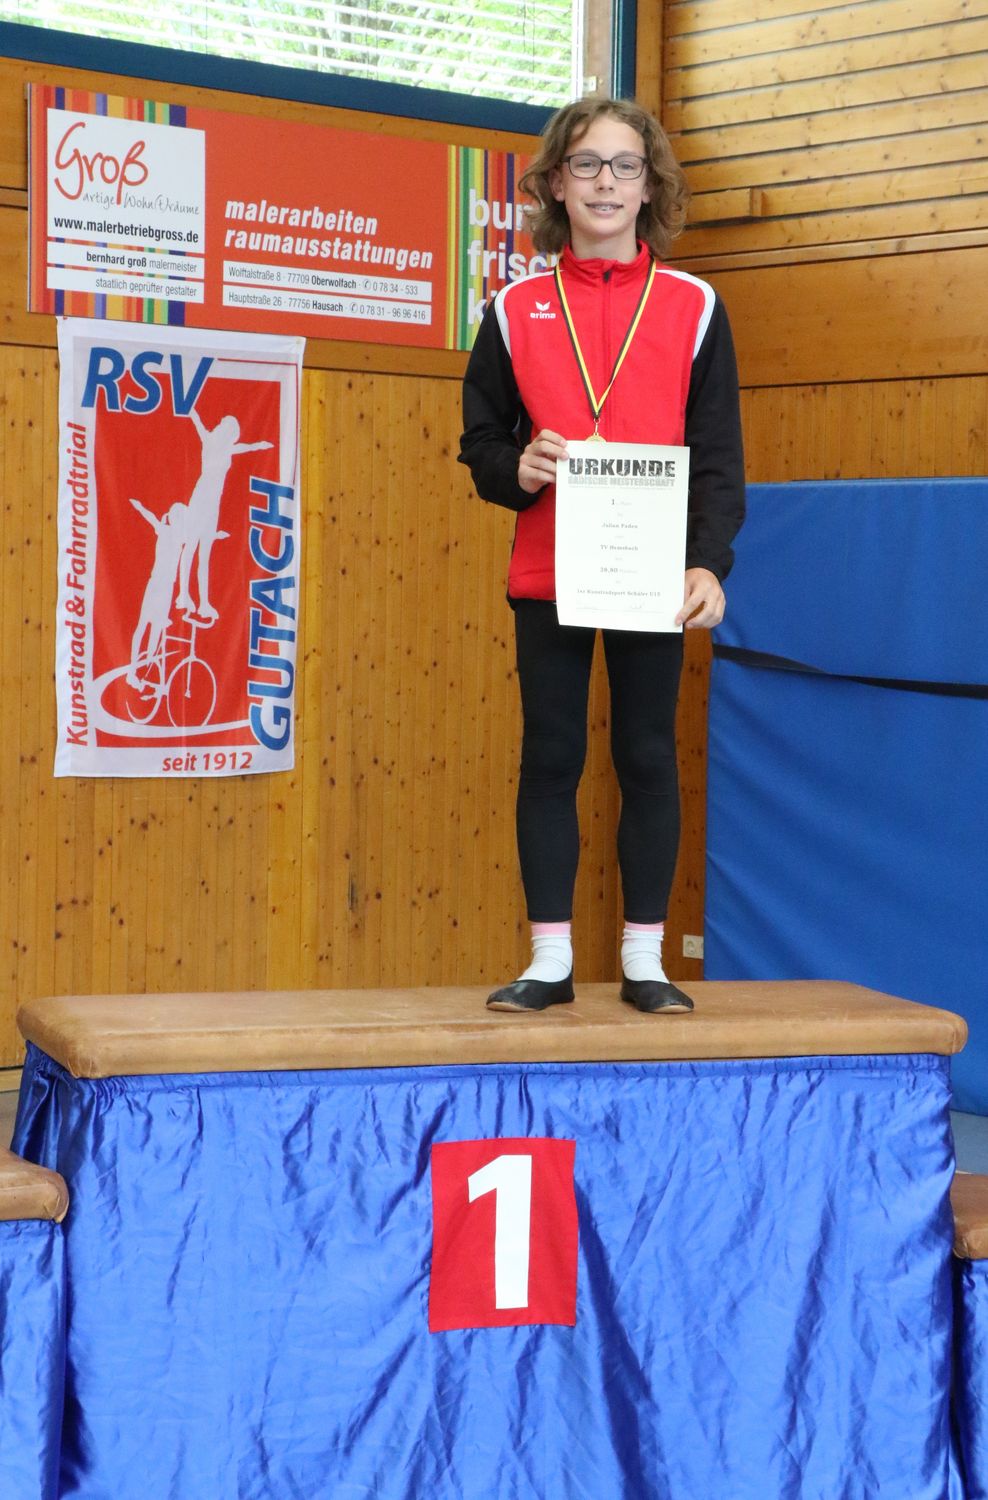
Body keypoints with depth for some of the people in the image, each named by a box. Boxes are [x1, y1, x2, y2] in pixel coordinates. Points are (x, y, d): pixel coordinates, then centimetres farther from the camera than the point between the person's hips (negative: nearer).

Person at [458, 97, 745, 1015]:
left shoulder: (693, 307, 3)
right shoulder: (517, 309, 6)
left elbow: (718, 456, 0)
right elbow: (480, 441, 10)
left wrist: (708, 562, -12)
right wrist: (518, 470, -13)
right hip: (546, 578, 1)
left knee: (648, 756, 4)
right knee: (550, 757, 4)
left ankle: (643, 959, 14)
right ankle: (551, 959, 13)